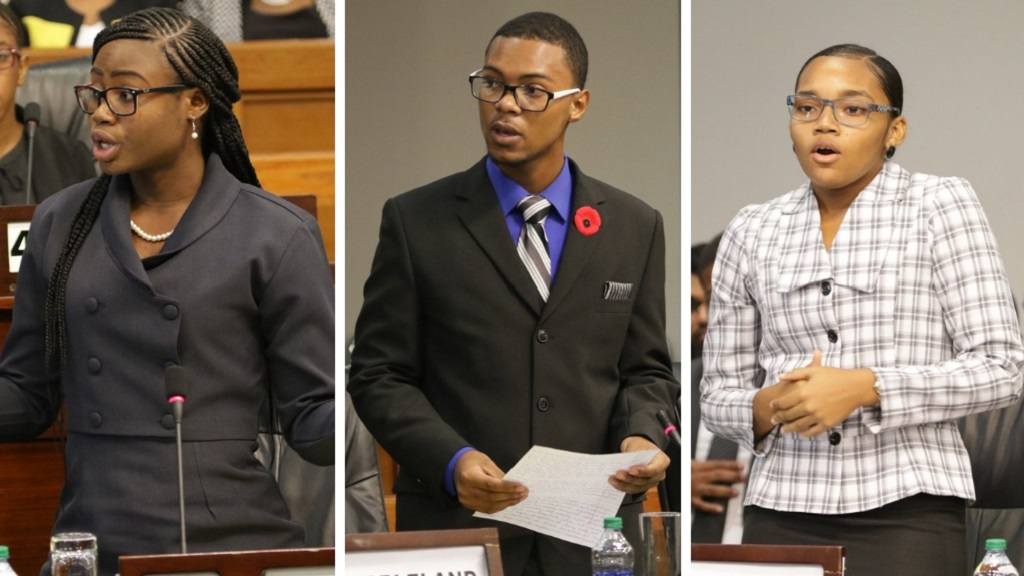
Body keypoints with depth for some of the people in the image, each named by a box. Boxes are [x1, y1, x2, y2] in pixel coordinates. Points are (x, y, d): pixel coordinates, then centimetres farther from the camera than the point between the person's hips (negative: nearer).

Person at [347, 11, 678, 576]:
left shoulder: (634, 227, 6)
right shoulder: (416, 222, -1)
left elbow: (646, 370, 11)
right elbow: (379, 375, -2)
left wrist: (640, 436, -11)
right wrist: (451, 461, -18)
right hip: (457, 529, -2)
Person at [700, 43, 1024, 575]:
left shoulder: (940, 207, 1)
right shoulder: (752, 232, 10)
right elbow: (717, 395, 14)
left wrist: (864, 387, -15)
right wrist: (769, 406, -9)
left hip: (905, 511, -3)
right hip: (782, 513, 3)